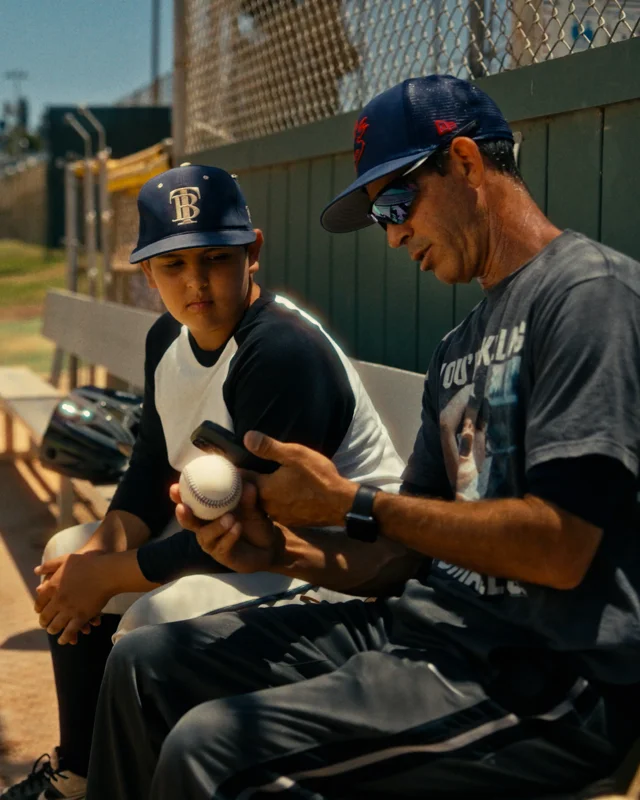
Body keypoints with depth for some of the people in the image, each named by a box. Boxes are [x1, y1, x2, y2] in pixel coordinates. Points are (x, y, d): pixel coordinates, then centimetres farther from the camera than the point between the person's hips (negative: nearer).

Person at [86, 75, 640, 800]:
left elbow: (559, 548, -20)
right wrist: (283, 553, -1)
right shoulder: (458, 349, 19)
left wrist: (349, 503, -13)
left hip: (550, 684, -9)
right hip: (428, 625, 9)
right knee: (145, 663, 7)